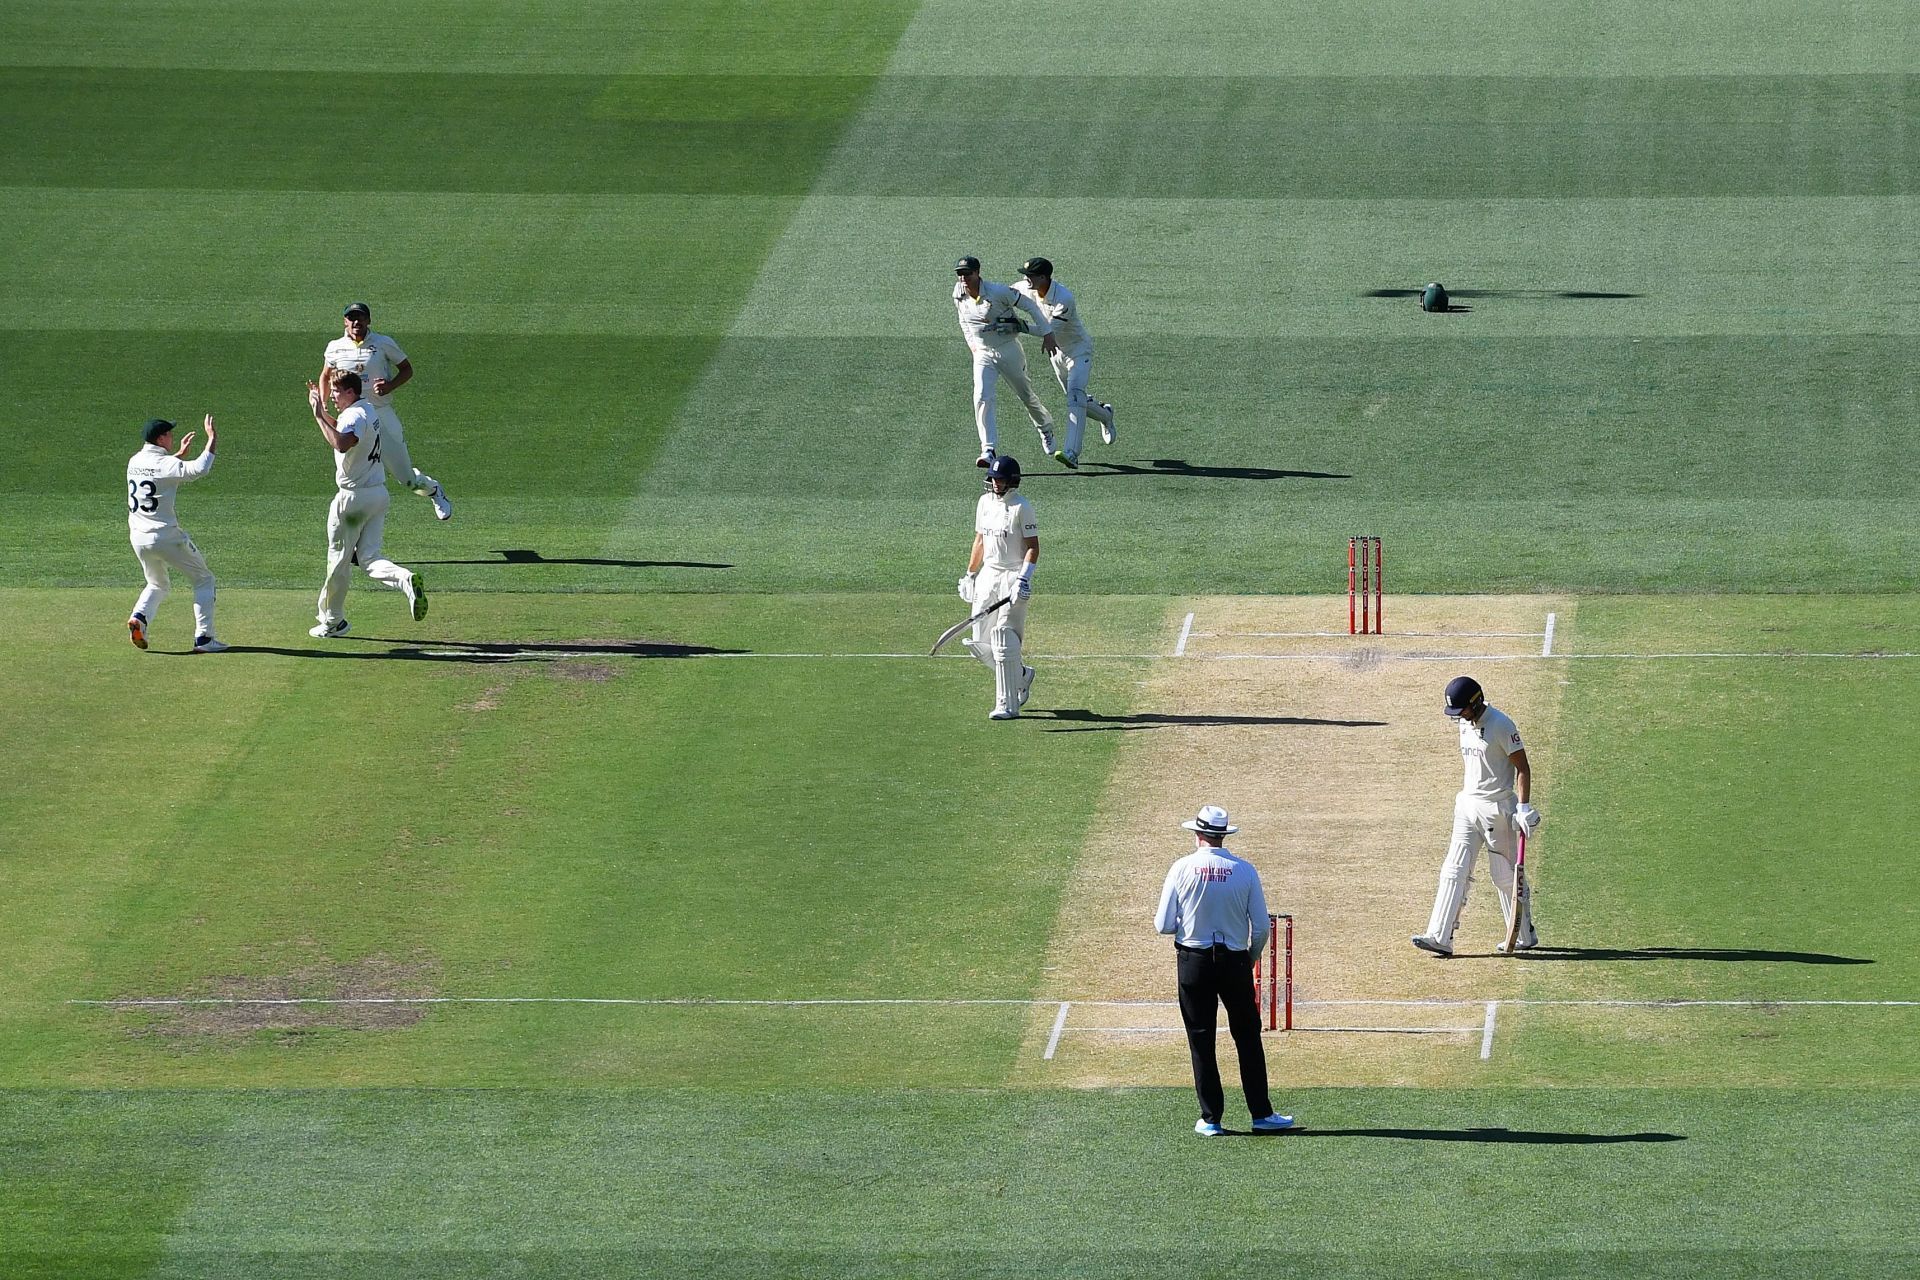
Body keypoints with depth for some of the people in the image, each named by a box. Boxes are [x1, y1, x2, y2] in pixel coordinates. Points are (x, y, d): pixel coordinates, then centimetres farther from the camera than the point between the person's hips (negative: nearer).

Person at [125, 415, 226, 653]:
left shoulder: (135, 462, 6)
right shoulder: (166, 465, -16)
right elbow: (199, 469, -28)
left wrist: (180, 453, 23)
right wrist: (211, 438, -19)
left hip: (138, 537, 7)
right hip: (166, 537, -7)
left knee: (157, 584, 27)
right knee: (203, 579, 9)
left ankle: (139, 617, -4)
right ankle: (204, 638, 1)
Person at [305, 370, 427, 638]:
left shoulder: (355, 416, -18)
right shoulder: (366, 410, 12)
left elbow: (341, 443, -39)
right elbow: (342, 432, 32)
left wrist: (319, 416, -31)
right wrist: (322, 411, 23)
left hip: (354, 498, -9)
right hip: (379, 493, 9)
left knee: (339, 559, 6)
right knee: (368, 557, 6)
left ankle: (332, 621, 16)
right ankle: (406, 580, -22)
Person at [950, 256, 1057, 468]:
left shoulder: (998, 292, -22)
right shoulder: (959, 295, -6)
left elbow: (1028, 305, -12)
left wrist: (1046, 334, -12)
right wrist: (972, 344, 10)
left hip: (1009, 351, -3)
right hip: (983, 354, 3)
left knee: (1026, 395, 15)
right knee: (982, 398, -18)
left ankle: (1045, 428, 45)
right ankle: (989, 450, -22)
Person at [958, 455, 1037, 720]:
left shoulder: (1021, 507, -9)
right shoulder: (984, 502, 12)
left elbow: (1033, 547, -11)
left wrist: (1024, 578, -22)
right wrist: (969, 574, 20)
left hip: (1013, 577, -7)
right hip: (988, 575, 7)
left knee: (1004, 641, -11)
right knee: (980, 643, 6)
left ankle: (1008, 705, -6)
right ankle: (1021, 675, 29)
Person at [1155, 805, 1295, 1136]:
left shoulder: (1183, 869, -7)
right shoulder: (1244, 870, -5)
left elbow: (1164, 925, -5)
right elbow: (1262, 927, -3)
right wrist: (1251, 960, 14)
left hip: (1194, 962, -1)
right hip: (1236, 961, 1)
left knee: (1201, 1041, 6)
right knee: (1248, 1038, 10)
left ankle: (1211, 1118, 6)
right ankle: (1261, 1114, 12)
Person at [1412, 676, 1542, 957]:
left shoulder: (1500, 725, -16)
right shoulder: (1465, 724, 9)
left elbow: (1522, 767, -16)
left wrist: (1524, 808, -21)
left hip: (1496, 807, -8)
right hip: (1467, 806, 8)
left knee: (1505, 876, 3)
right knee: (1454, 871, -2)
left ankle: (1525, 936, 18)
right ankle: (1440, 937, -7)